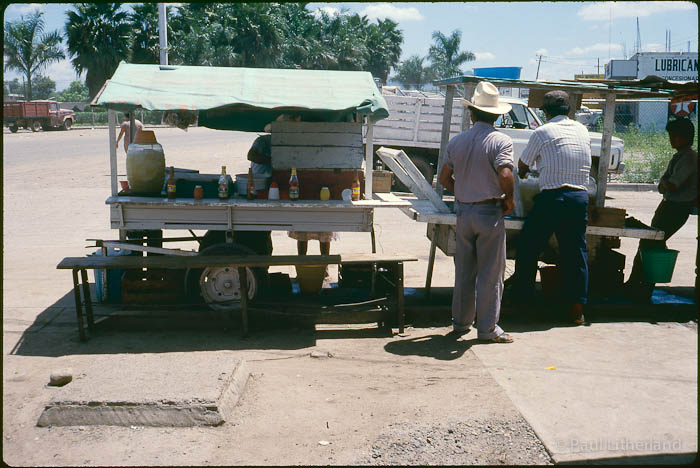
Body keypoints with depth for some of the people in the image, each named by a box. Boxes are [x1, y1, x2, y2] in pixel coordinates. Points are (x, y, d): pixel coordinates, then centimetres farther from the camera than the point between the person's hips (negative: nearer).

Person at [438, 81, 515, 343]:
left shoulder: (456, 142, 5)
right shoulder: (501, 141, -10)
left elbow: (444, 178, 8)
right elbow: (505, 176, -24)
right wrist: (509, 200, -7)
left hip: (463, 211, 5)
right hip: (490, 213, -5)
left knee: (464, 271, 15)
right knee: (490, 273, 3)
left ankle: (461, 322, 24)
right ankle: (487, 328, 9)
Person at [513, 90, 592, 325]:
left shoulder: (542, 132, -2)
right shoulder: (582, 130, 13)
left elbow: (522, 166, 10)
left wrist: (523, 174, 35)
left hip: (552, 197, -5)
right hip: (580, 197, 5)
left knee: (527, 249, 9)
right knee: (576, 252, 9)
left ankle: (521, 300, 16)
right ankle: (576, 307, 8)